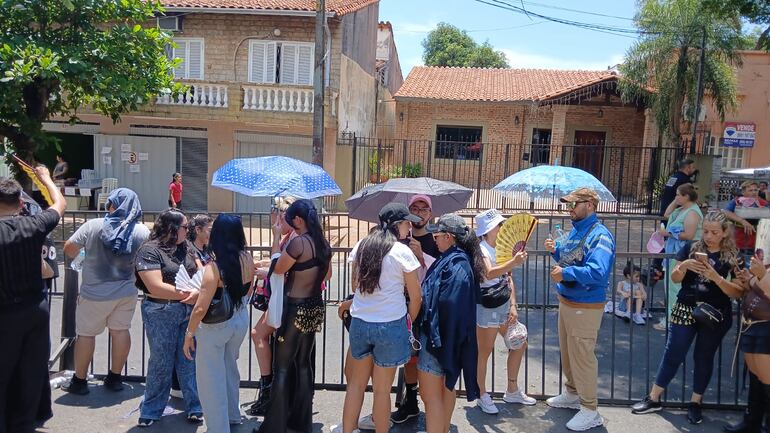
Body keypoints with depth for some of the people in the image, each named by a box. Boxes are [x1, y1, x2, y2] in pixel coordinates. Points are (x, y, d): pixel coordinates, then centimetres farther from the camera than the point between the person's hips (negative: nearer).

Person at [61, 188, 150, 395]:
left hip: (95, 293, -2)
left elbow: (69, 249, -8)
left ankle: (79, 381, 20)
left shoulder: (93, 226, -14)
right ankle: (115, 378, 22)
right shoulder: (143, 232, -8)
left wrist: (78, 256, 13)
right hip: (126, 292, 2)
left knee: (86, 333, 11)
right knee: (120, 331, 13)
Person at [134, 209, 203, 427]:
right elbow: (156, 288, -19)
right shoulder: (149, 251, -11)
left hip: (190, 311, 5)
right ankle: (150, 413, 24)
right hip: (162, 314, -4)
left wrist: (198, 292, -18)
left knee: (190, 361, 9)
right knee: (161, 364, 7)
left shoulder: (186, 247, 7)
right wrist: (187, 294, -15)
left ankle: (194, 408, 21)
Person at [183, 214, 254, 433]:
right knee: (229, 367, 27)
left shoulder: (214, 266, -26)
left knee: (211, 379, 10)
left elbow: (200, 309, -22)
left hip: (216, 326, -6)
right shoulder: (247, 259, -9)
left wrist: (189, 334, -9)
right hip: (240, 320, 7)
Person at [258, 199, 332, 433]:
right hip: (315, 307, 8)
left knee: (282, 368, 2)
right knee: (304, 364, 17)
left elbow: (277, 269, -8)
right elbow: (327, 275, 18)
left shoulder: (298, 242, -19)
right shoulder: (323, 243, 5)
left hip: (295, 308, -8)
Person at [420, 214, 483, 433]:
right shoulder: (459, 259, 9)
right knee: (446, 388, 21)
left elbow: (446, 302, -27)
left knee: (430, 394, -3)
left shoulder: (455, 264, -21)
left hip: (438, 334, -10)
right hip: (448, 336, 10)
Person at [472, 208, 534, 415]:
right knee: (484, 352, 5)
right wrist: (514, 262, -51)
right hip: (486, 308, -8)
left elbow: (508, 279, 10)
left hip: (504, 306, 8)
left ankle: (512, 391, 33)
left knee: (519, 345, 16)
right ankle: (482, 396, 23)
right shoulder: (480, 249, -18)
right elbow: (489, 273, -38)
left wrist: (513, 306, 3)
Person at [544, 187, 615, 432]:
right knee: (567, 352, 21)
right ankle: (572, 394, 40)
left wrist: (566, 273, -28)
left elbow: (598, 272, -31)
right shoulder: (575, 230, 10)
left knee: (582, 357, -1)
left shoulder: (600, 235, -20)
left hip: (585, 307, -9)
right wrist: (556, 251, 3)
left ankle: (590, 411, 13)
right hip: (566, 301, 9)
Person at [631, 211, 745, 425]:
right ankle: (653, 399, 14)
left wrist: (715, 277, -22)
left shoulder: (733, 257, -3)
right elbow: (675, 278, 4)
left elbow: (738, 292, -8)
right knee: (672, 354, 4)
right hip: (685, 311, 1)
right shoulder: (691, 248, 1)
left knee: (704, 358, 11)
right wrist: (684, 266, -17)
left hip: (714, 315, -1)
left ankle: (695, 403, 25)